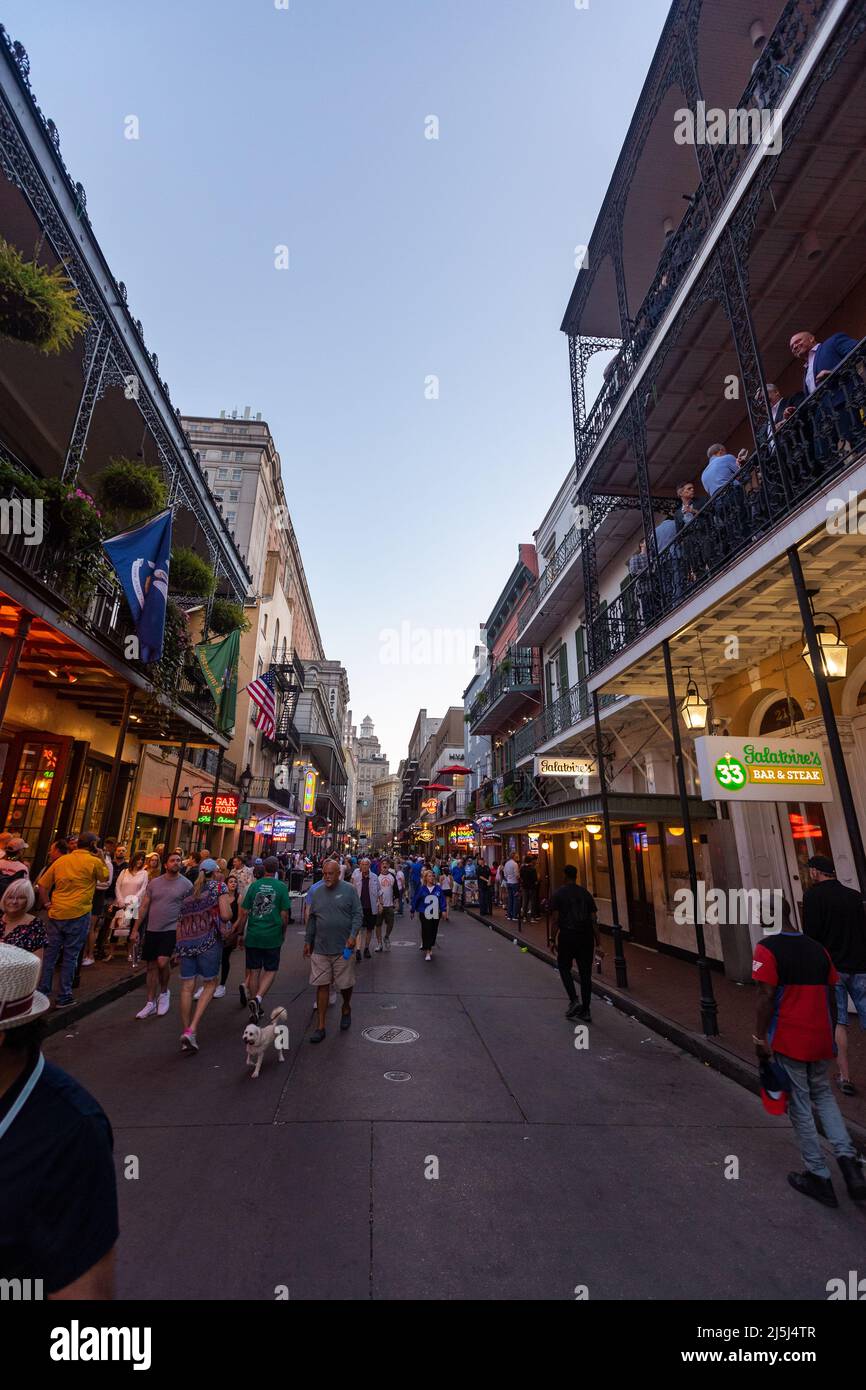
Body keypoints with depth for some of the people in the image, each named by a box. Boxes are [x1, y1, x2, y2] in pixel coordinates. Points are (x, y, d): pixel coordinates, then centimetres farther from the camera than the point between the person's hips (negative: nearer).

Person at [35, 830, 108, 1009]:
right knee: (70, 956, 4)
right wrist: (101, 857, 8)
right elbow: (105, 877, 9)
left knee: (50, 952, 15)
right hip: (78, 914, -4)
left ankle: (43, 991, 21)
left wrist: (48, 905, 8)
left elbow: (42, 885, 6)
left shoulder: (61, 860, 7)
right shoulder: (94, 861, -8)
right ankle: (63, 997, 11)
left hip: (56, 913, 5)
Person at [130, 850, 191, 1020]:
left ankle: (164, 992, 10)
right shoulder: (154, 882, 5)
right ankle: (151, 1003, 25)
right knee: (152, 966, 11)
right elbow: (144, 907, 9)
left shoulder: (186, 884, -5)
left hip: (172, 929, -4)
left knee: (162, 962, -18)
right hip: (152, 930, 4)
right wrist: (135, 929, 5)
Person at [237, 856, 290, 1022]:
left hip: (253, 935, 3)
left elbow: (244, 912, 1)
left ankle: (255, 1009, 22)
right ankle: (257, 998, -9)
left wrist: (240, 933, 12)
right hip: (272, 936, -2)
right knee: (270, 971, 12)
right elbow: (284, 915, -6)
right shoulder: (282, 887, -7)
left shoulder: (254, 886, -1)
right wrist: (283, 933, 10)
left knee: (254, 971, 14)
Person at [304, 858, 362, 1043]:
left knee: (346, 984, 10)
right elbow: (311, 919, 13)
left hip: (343, 948, -2)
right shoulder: (317, 892, 5)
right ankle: (320, 1026, 16)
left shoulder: (348, 890, -5)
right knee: (321, 986, 5)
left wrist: (353, 935, -17)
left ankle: (346, 1009, 40)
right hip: (320, 948, 2)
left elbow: (358, 914, -6)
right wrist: (307, 941, 13)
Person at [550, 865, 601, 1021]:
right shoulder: (586, 894, 9)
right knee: (585, 973, 11)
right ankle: (585, 1011, 15)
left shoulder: (558, 894, -1)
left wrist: (553, 940, 1)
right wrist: (598, 944, 10)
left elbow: (554, 920, -6)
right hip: (586, 937, 3)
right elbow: (594, 920, 7)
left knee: (564, 967, 15)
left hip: (567, 935, -3)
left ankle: (574, 1000, 1)